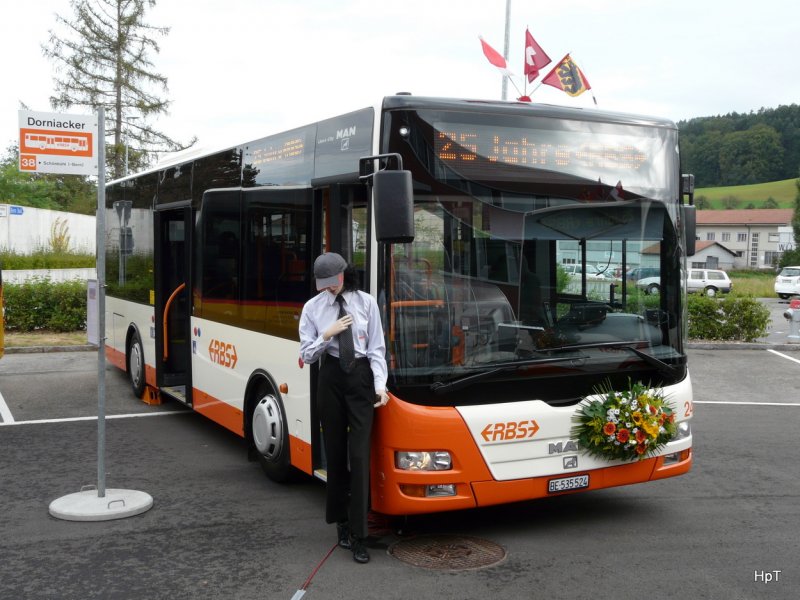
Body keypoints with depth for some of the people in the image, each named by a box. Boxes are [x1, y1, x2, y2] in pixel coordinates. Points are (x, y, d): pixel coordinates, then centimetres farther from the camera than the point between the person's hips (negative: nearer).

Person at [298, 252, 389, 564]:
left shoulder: (366, 303, 0)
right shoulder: (313, 307, 2)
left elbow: (377, 349, 1)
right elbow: (306, 354, 4)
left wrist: (380, 385, -10)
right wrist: (326, 336, -13)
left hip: (361, 377, -1)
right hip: (331, 378, 2)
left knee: (359, 455, -7)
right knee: (335, 453, 9)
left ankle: (358, 536, -4)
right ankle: (341, 522, 24)